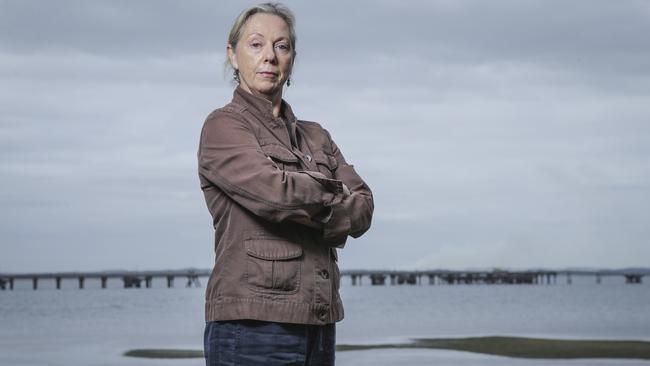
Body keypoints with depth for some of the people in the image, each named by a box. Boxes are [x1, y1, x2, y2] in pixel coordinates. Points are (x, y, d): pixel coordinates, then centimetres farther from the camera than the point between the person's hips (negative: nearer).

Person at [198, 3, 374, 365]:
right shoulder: (223, 126, -2)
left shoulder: (315, 136, 19)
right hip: (250, 325, -6)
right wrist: (331, 191, 0)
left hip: (318, 327, 7)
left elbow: (362, 210, 7)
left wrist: (311, 209, -11)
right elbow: (275, 190, -18)